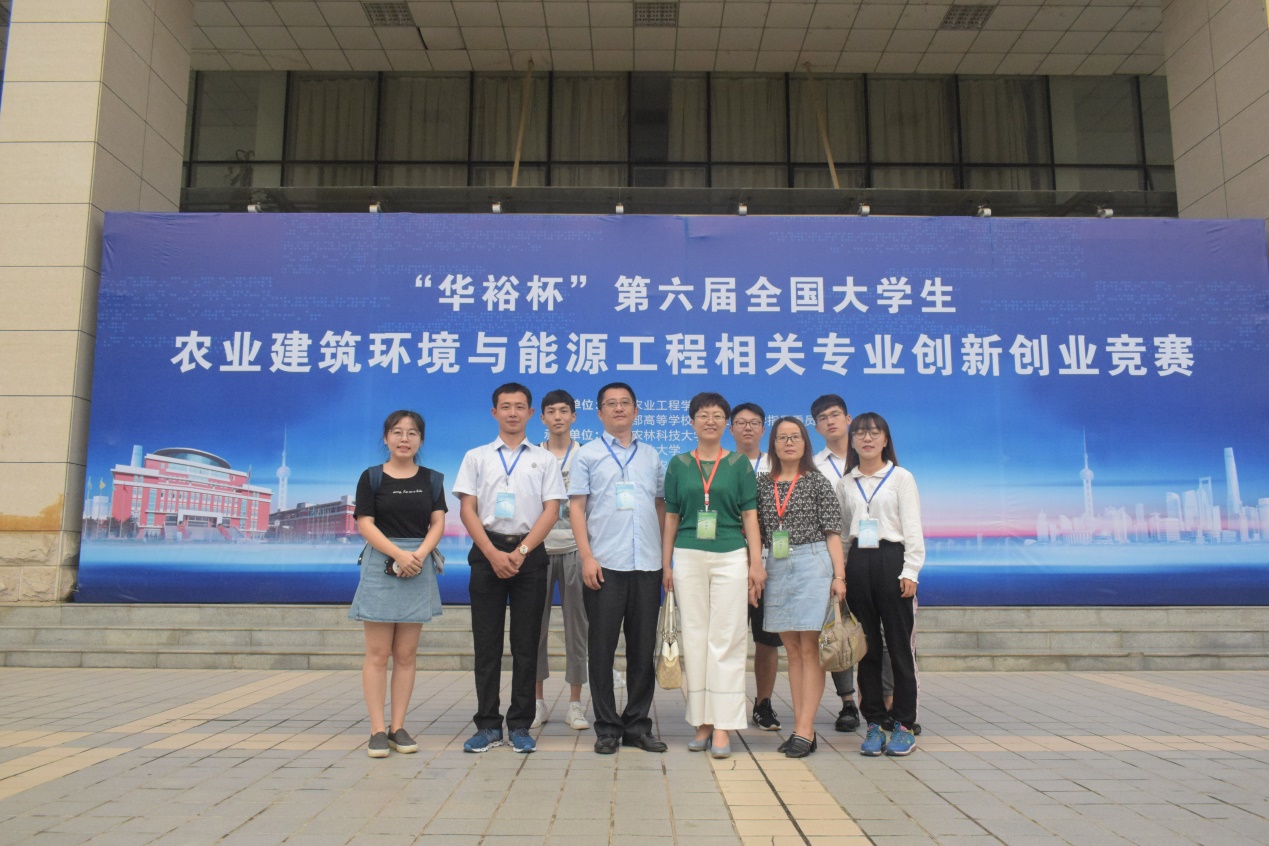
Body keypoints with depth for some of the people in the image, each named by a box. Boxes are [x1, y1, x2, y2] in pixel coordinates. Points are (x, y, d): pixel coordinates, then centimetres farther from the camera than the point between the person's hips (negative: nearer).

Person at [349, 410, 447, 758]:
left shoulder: (431, 479, 10)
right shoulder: (371, 477, 2)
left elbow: (438, 522, 3)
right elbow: (365, 523, -5)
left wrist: (420, 554, -15)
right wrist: (398, 554, -17)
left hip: (419, 566, 3)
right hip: (380, 565, -2)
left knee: (406, 654, 5)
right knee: (378, 653, -2)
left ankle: (398, 727, 12)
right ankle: (377, 729, 3)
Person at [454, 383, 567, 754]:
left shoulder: (544, 459, 8)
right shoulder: (476, 457, 9)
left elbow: (551, 510, 0)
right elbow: (467, 509, 2)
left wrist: (521, 552, -11)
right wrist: (494, 554, -10)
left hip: (529, 553, 0)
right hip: (487, 552, 1)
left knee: (526, 643, 3)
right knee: (486, 643, 4)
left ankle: (520, 725, 12)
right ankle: (488, 725, 13)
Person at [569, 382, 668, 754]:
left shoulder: (651, 456, 14)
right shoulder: (588, 454, 5)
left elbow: (661, 506, 16)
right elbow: (577, 508, 0)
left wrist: (666, 555, 8)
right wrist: (587, 557, -10)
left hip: (647, 565, 3)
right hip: (605, 565, -3)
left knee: (643, 646, 7)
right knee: (603, 646, 1)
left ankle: (637, 724, 18)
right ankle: (607, 727, 12)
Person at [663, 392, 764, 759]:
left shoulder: (739, 464, 6)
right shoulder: (679, 464, 9)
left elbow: (750, 516, 5)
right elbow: (671, 517, 10)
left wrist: (757, 563, -1)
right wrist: (665, 564, 7)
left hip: (731, 557, -1)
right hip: (688, 557, 1)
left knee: (726, 639, -2)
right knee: (694, 637, 5)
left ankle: (723, 725, 2)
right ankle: (702, 722, 14)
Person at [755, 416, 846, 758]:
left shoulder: (817, 482, 2)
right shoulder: (763, 484, 11)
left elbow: (832, 532, -1)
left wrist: (839, 575, -7)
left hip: (812, 562, -4)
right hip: (776, 568, 4)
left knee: (809, 648, -6)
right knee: (792, 649, 7)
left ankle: (805, 730, -5)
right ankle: (799, 727, 12)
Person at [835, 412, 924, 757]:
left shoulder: (901, 477, 4)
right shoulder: (845, 483, 13)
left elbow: (912, 528, 0)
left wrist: (910, 572, -8)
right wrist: (839, 572, 7)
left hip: (891, 560, -3)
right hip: (857, 563, 3)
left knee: (899, 646, 0)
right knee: (867, 647, 6)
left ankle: (904, 725, 9)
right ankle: (874, 725, 13)